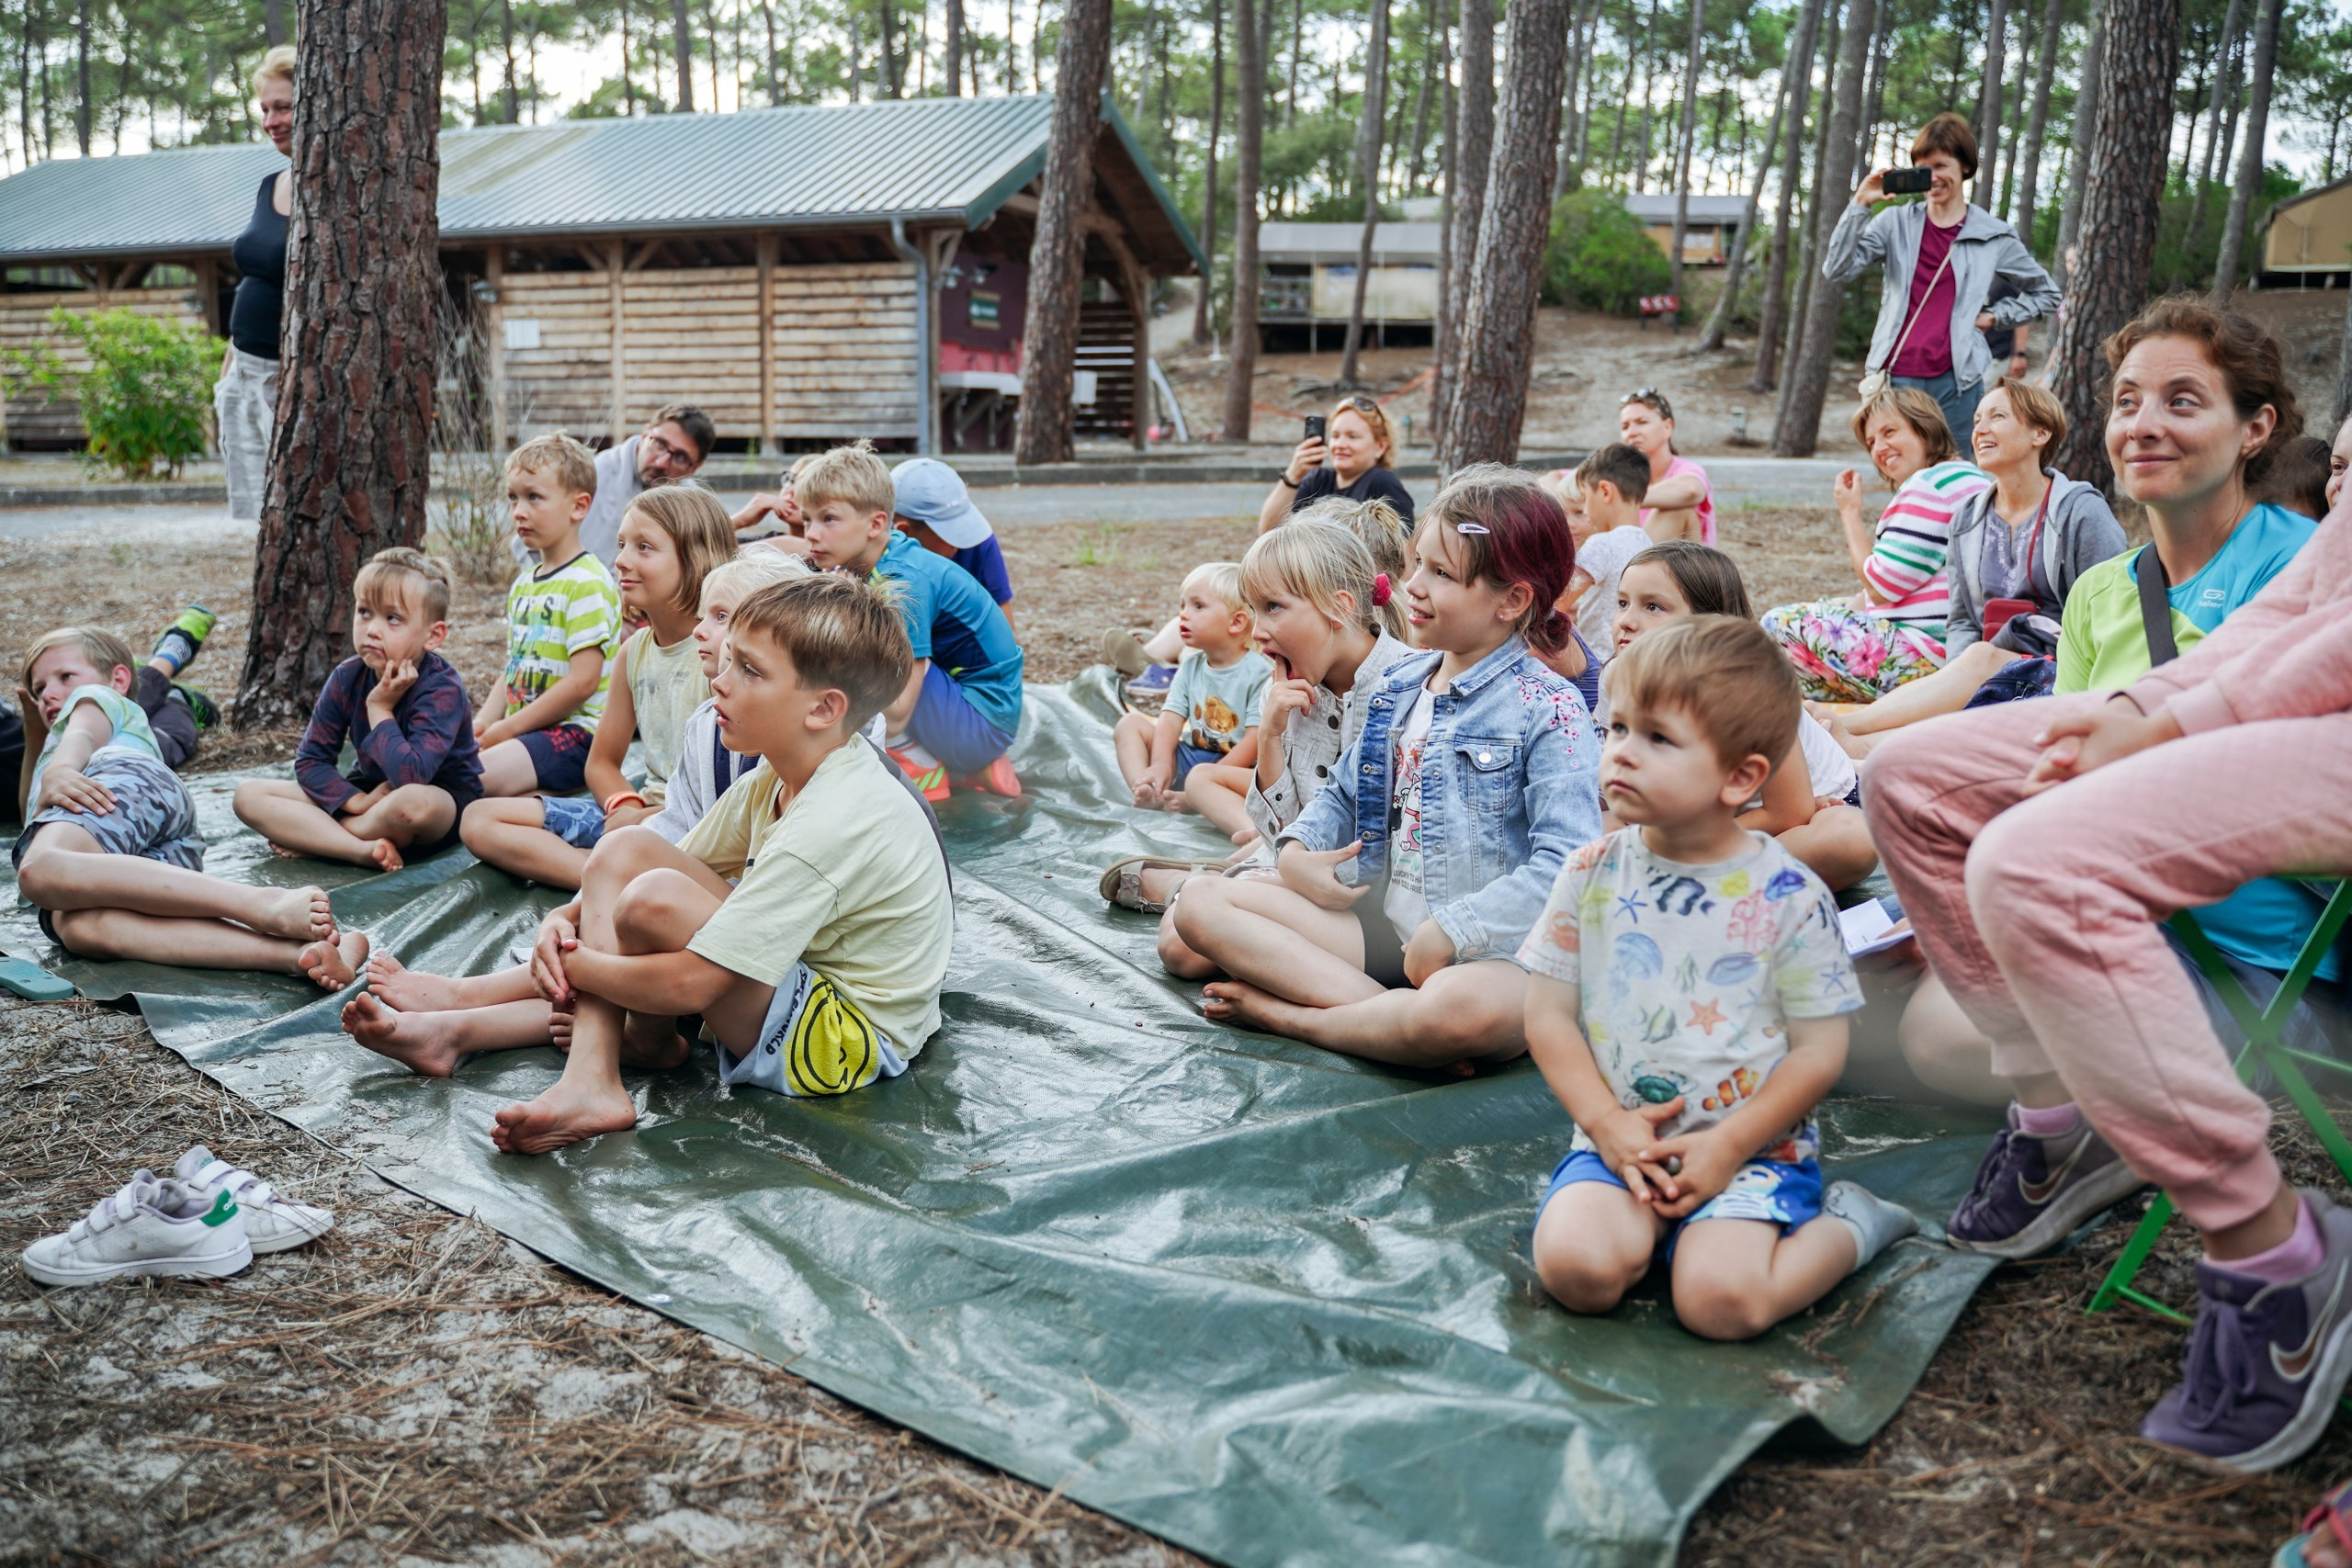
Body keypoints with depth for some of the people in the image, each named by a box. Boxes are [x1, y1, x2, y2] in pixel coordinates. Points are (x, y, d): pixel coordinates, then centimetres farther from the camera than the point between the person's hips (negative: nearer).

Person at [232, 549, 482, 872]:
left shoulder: (442, 689, -23)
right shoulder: (347, 678, -5)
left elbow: (409, 776, -36)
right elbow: (310, 760, -3)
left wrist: (380, 709, -24)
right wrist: (356, 801, -20)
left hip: (445, 808, -6)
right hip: (367, 794, 6)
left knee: (414, 802, -43)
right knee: (249, 795, -7)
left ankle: (310, 838, -14)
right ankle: (362, 849, -27)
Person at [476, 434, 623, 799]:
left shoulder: (588, 583, -12)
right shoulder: (524, 582, 17)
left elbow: (583, 681, -19)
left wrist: (508, 728, -14)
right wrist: (482, 722, 3)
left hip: (575, 731, -9)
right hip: (523, 728, 9)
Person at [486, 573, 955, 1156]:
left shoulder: (831, 824, -30)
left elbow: (688, 985, -29)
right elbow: (681, 862, 10)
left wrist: (572, 963, -13)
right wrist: (564, 919, -8)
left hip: (849, 1041, -10)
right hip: (801, 973, 10)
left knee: (655, 900, -28)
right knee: (625, 849, -3)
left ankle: (650, 1040, 6)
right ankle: (590, 1082, -13)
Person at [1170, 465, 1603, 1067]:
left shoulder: (1549, 709, -10)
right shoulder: (1398, 687, 12)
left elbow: (1568, 866, -20)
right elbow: (1345, 790, 26)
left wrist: (1450, 931, -23)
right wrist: (1297, 850, 4)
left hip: (1492, 955, -7)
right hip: (1384, 930, 7)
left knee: (1462, 1007, -44)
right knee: (1201, 901, -5)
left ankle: (1281, 1013, -15)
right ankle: (1393, 1019, -19)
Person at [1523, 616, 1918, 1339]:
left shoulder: (1790, 897, -7)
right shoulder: (1591, 874, 0)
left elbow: (1819, 1051, -3)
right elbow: (1548, 1017, 3)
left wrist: (1727, 1145, -11)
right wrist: (1609, 1124, -8)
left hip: (1754, 1145, -1)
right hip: (1618, 1138, 2)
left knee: (1721, 1300, -24)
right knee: (1576, 1266, -26)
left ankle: (1848, 1225, 4)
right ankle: (1655, 1221, 5)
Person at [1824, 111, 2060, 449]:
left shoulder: (1994, 237, 8)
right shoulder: (1896, 222, 8)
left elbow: (2046, 295, 20)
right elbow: (1837, 270, -5)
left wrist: (1994, 316, 5)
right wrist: (1860, 205, -10)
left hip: (1956, 382, 0)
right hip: (1896, 378, 0)